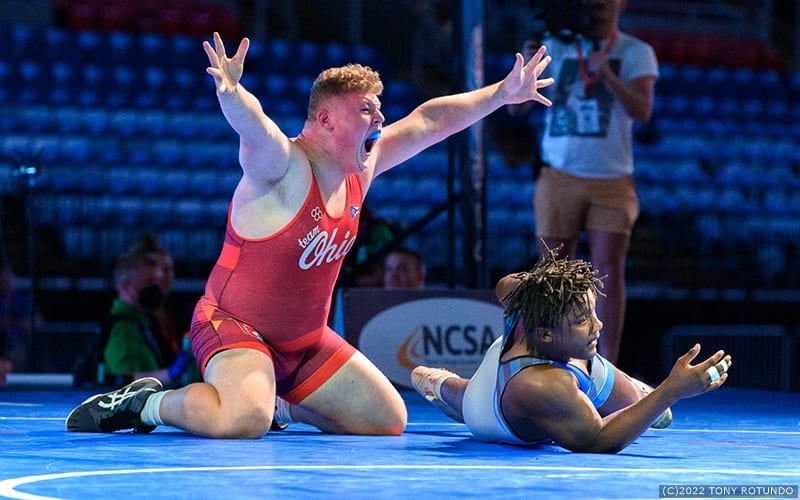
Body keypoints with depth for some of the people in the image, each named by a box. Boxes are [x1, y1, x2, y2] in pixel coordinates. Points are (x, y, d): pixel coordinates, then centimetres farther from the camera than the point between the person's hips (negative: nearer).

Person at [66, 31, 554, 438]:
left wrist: (503, 93, 17)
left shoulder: (362, 169, 2)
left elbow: (430, 120, 12)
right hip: (235, 327, -9)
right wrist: (229, 92, -65)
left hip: (307, 341, 9)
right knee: (244, 422, -36)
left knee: (389, 421, 9)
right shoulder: (281, 165, -21)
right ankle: (144, 403, -9)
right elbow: (253, 125, -43)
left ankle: (280, 403, 24)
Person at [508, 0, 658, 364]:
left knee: (609, 269, -9)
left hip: (612, 181, -1)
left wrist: (607, 75, -25)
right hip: (560, 179, 1)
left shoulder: (636, 53, 4)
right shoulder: (555, 47, 8)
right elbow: (517, 106, 2)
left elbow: (642, 112, -10)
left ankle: (607, 366, -7)